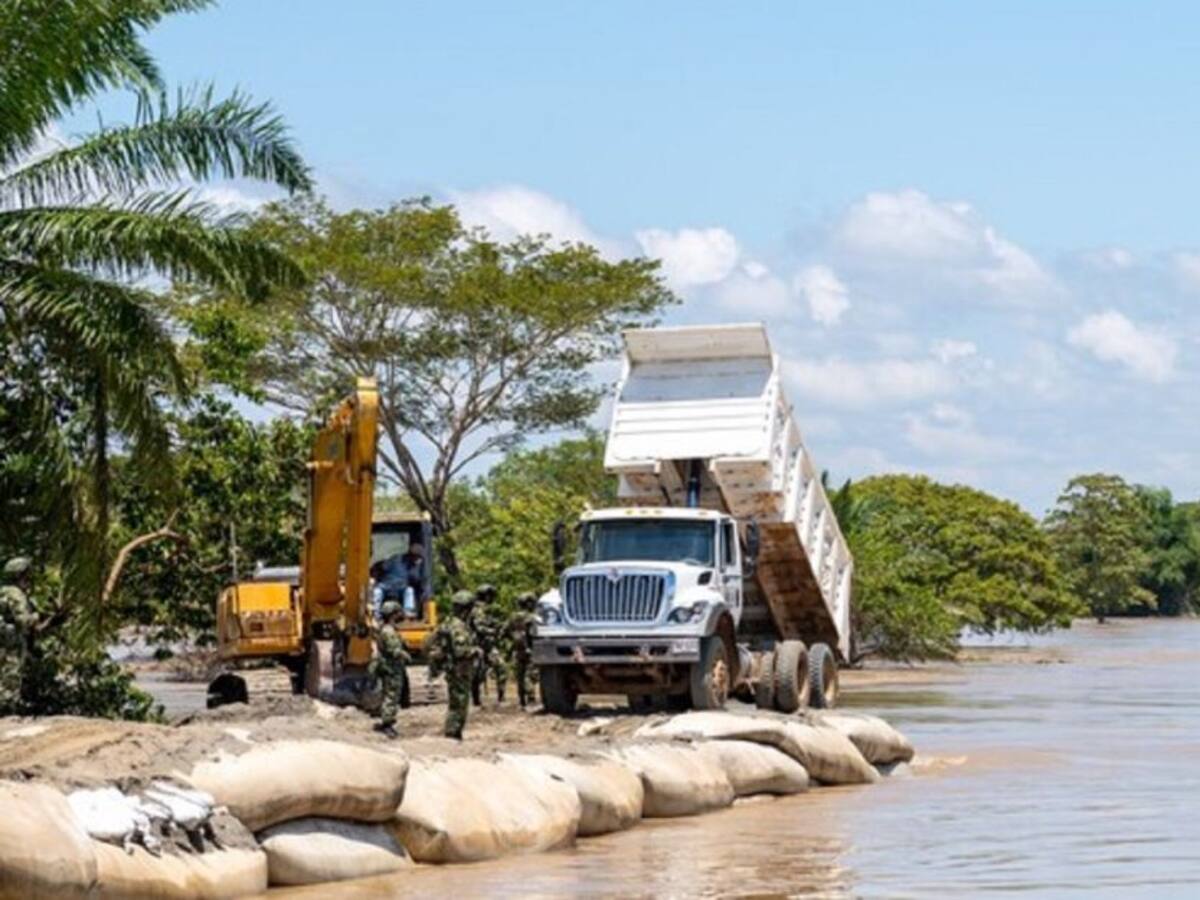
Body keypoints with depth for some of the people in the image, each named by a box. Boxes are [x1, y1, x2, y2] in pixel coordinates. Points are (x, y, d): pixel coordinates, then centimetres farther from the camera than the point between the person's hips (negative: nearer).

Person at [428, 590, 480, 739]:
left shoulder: (449, 624, 13)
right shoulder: (459, 627, -19)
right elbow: (460, 650, -29)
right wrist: (475, 651, -11)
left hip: (452, 670, 10)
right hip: (459, 671, -10)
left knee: (455, 704, 17)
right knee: (458, 704, -5)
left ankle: (454, 733, 23)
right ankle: (452, 734, -4)